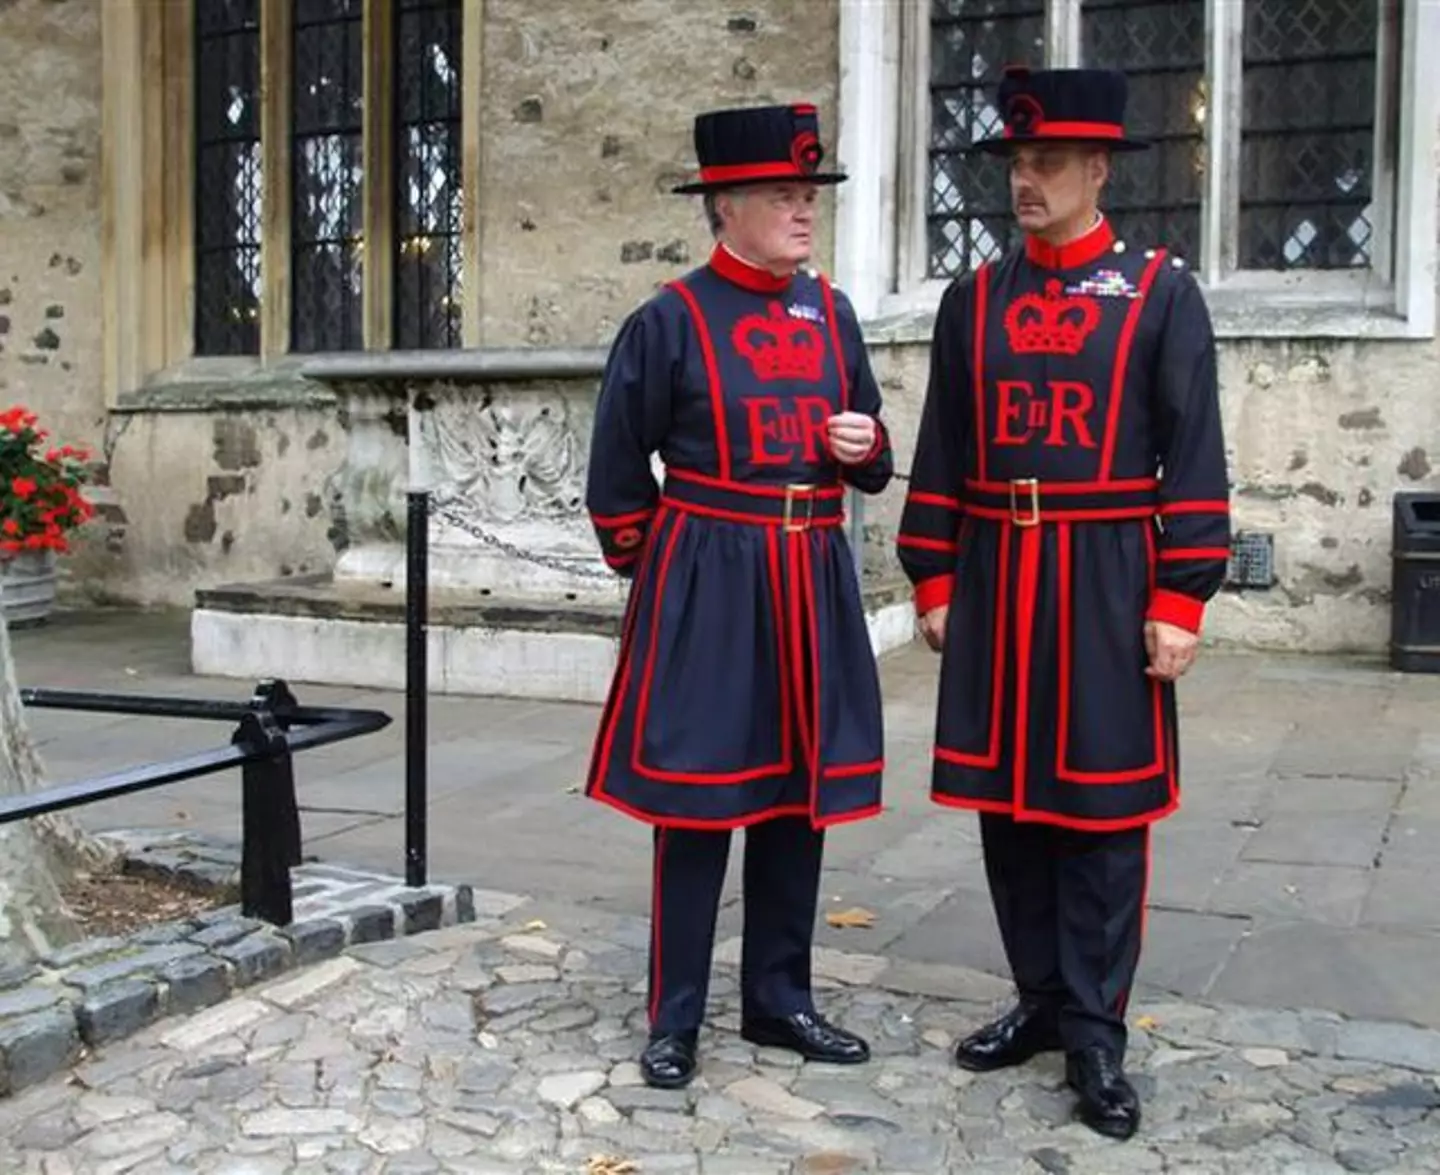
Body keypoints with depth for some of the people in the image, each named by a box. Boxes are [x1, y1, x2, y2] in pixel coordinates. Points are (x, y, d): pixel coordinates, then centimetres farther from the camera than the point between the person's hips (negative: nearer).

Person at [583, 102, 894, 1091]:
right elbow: (619, 473, 1)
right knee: (697, 798, 1)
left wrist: (866, 445, -5)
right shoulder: (669, 321, -6)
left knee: (802, 790, 11)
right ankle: (675, 1020, 15)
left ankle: (779, 998, 26)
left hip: (813, 580, 5)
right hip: (705, 585, -5)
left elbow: (872, 461, 16)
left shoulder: (833, 313, 9)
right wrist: (656, 571, 5)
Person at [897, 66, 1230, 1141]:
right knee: (1008, 799, 9)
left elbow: (1194, 458, -5)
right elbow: (941, 454, 10)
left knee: (1102, 809, 2)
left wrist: (1180, 601, -11)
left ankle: (1096, 1034, 12)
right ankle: (1042, 1000, 25)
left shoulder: (1162, 292, -1)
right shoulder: (973, 299, 9)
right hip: (994, 579, 4)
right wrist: (933, 580, 6)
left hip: (1107, 584, -4)